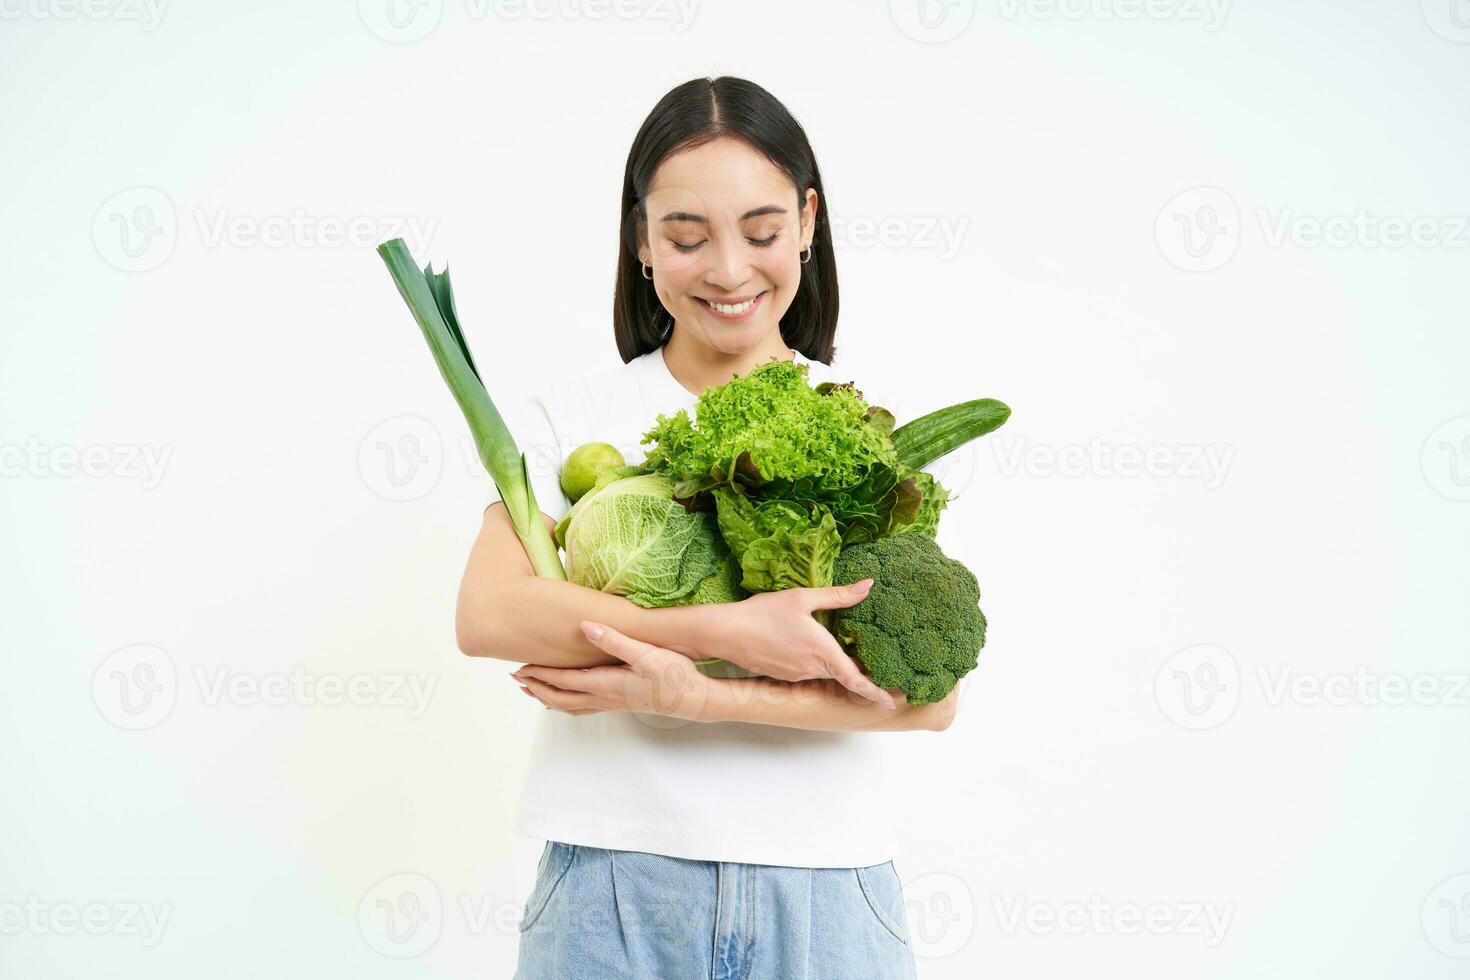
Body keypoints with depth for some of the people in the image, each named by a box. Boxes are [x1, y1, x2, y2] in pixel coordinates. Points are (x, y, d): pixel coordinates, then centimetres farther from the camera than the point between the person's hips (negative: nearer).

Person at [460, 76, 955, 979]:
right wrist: (732, 632, -22)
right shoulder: (574, 418, 2)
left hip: (821, 883, 1)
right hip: (612, 886, 0)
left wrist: (691, 694, -18)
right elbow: (488, 614, -14)